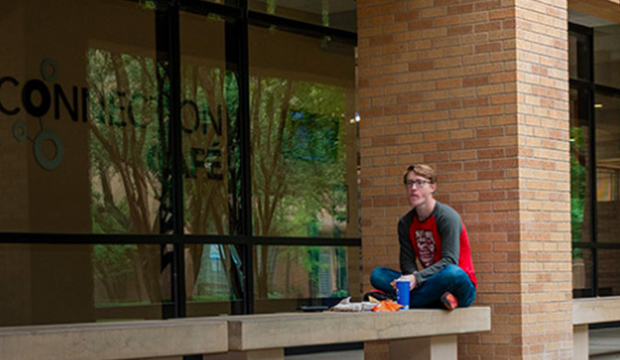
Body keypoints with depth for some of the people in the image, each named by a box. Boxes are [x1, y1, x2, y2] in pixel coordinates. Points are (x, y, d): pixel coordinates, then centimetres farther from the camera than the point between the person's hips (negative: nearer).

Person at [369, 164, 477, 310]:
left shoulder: (447, 216, -9)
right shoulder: (405, 223, 9)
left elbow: (450, 261, -18)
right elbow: (407, 261, 3)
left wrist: (417, 278, -28)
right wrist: (411, 278, -22)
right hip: (432, 284, 6)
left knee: (453, 273, -40)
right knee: (377, 275, -13)